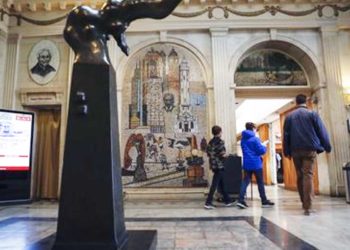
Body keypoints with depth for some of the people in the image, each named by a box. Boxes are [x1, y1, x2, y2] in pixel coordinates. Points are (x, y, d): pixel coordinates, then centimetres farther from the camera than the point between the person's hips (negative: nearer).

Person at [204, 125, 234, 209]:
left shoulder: (210, 142, 10)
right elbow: (223, 155, -17)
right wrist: (225, 154, 4)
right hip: (219, 165, -8)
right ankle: (208, 203, -5)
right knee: (215, 184, -5)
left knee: (221, 183, 16)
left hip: (213, 165, 8)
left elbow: (208, 153, 12)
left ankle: (227, 201, 26)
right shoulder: (220, 141, -13)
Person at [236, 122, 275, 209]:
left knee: (245, 181, 3)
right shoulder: (255, 139, -12)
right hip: (256, 163, -5)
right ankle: (264, 201, 16)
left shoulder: (243, 139, 10)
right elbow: (262, 151, -13)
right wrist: (264, 145, 6)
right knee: (260, 182, 6)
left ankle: (241, 200, -7)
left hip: (246, 164, 6)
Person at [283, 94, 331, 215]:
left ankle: (304, 203, 21)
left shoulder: (289, 116, 9)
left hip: (295, 150, 3)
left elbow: (286, 135, 8)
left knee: (300, 176, 12)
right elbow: (322, 131, 1)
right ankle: (308, 206, -13)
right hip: (310, 149, -3)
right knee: (308, 175, -7)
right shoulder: (312, 114, 2)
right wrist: (327, 147, 10)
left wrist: (287, 151, 11)